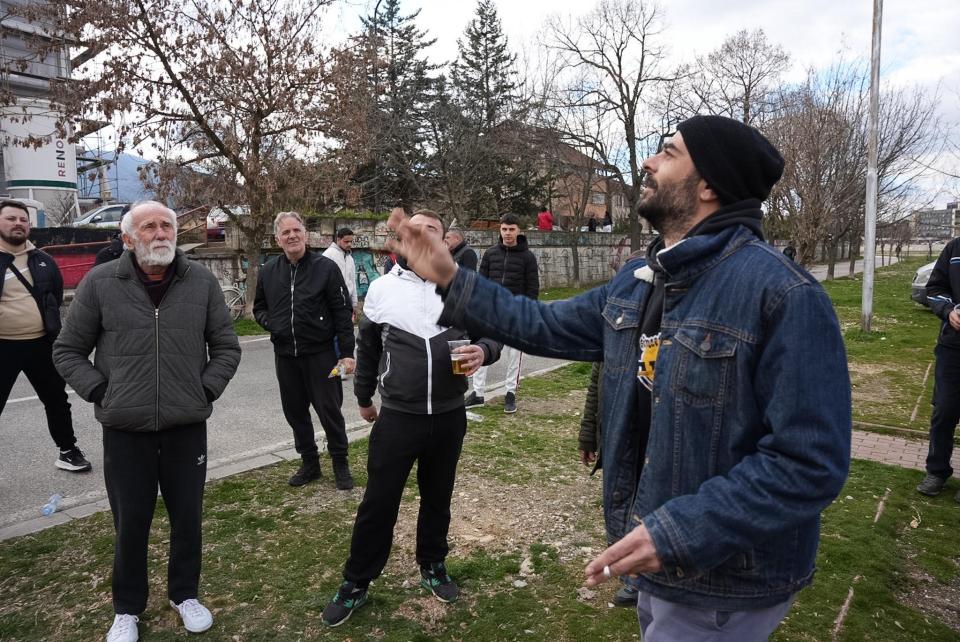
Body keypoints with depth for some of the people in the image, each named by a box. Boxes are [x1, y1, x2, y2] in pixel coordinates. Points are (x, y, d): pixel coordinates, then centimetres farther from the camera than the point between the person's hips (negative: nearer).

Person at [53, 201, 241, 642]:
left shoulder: (201, 281, 0)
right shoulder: (100, 283, -4)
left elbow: (226, 347, 8)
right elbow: (67, 350, 5)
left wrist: (206, 390, -1)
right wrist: (100, 393, -5)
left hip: (187, 426, 1)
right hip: (124, 429, -1)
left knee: (187, 517, 13)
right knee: (131, 523, 11)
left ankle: (185, 594, 36)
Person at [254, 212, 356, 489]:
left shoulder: (325, 267, -6)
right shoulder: (268, 271, 6)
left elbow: (343, 312, -7)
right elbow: (259, 307, 20)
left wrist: (347, 352, -11)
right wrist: (269, 321, -4)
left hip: (321, 353, -4)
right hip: (285, 355, 5)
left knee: (329, 409, 2)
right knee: (295, 411, 13)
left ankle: (340, 463, 19)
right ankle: (309, 463, 29)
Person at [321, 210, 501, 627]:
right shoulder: (382, 288, 0)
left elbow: (491, 334, 4)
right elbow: (368, 348, 12)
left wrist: (483, 351, -20)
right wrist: (363, 396, 19)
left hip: (449, 417, 1)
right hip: (397, 417, -1)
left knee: (437, 498, 18)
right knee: (378, 503, 7)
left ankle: (432, 566, 40)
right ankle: (356, 584, 26)